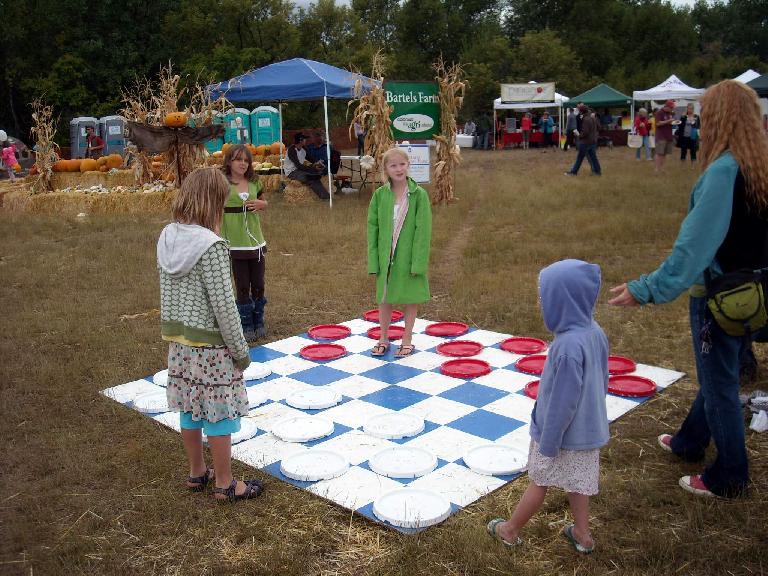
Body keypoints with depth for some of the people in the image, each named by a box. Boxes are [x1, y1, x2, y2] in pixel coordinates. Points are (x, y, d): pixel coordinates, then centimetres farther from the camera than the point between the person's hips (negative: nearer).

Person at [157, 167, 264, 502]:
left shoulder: (167, 237, 1)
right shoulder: (210, 245, -22)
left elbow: (167, 292, 9)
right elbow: (223, 305, -20)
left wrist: (172, 333, 19)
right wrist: (241, 350, -11)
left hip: (179, 339, 8)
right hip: (210, 343, -7)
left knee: (189, 408, 19)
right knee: (219, 412, 6)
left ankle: (197, 473, 35)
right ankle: (224, 484, 20)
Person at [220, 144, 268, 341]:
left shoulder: (254, 182, 5)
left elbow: (264, 203, 20)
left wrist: (259, 204, -4)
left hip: (256, 242, 4)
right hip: (235, 244, -4)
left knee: (258, 286, 11)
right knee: (242, 287, 5)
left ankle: (258, 323, 26)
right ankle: (246, 326, 17)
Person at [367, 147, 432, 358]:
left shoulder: (419, 194, -10)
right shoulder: (380, 195, -2)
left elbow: (423, 229, -11)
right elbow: (373, 228, 1)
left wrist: (418, 262, -15)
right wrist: (374, 260, -3)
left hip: (410, 257, -2)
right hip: (386, 257, 2)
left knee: (411, 299, 10)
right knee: (385, 299, 14)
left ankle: (407, 340, 27)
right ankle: (383, 339, 31)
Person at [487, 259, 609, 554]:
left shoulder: (568, 346, -32)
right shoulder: (594, 332, -6)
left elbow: (562, 400, -26)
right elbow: (601, 380, 8)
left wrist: (548, 442, -15)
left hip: (565, 433, -7)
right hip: (589, 428, 7)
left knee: (539, 481, 11)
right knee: (576, 482, 22)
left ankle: (510, 531, 30)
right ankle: (582, 535, 37)